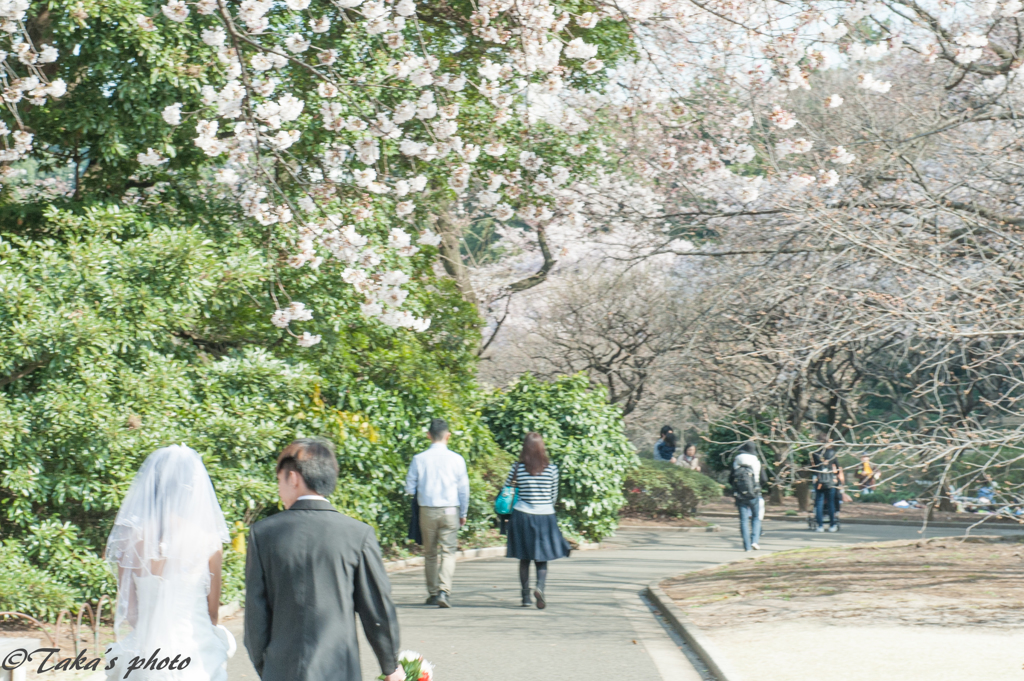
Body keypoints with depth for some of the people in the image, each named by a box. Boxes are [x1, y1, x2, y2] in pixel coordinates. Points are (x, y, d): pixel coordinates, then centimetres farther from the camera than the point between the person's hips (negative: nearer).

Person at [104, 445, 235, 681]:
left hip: (144, 654, 2)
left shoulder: (130, 538, -4)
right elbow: (213, 611, 1)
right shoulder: (208, 539, -8)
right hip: (197, 650, -2)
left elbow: (128, 611, 1)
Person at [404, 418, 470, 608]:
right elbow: (463, 489, 1)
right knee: (448, 552, 0)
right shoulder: (456, 459, -5)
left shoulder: (419, 459, -4)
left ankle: (432, 594, 20)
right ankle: (444, 591, -17)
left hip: (427, 510, 1)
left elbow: (410, 488, 1)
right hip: (450, 510, -1)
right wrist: (463, 513, 13)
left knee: (430, 553, 13)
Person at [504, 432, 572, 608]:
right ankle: (540, 587, -19)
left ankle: (526, 597, 10)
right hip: (546, 516, 0)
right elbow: (554, 496, 6)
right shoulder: (552, 469, -3)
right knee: (542, 559, 6)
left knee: (524, 559, 11)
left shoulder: (518, 467, -5)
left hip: (522, 516, 0)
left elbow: (506, 489, 8)